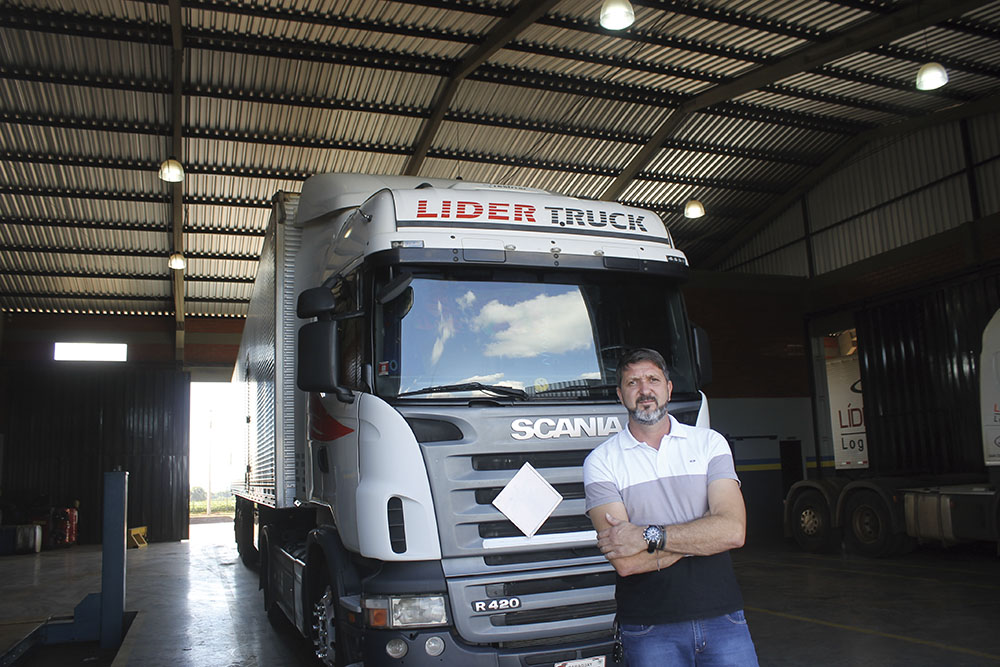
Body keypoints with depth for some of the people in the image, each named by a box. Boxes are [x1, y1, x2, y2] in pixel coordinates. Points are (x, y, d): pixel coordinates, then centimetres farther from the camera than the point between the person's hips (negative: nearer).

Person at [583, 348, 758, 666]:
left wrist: (649, 536, -15)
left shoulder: (709, 443, 4)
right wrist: (702, 535, -9)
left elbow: (734, 531, -9)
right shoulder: (601, 461, -3)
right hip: (649, 630, -1)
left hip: (722, 615, 2)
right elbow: (624, 562, -13)